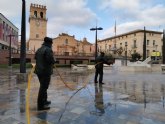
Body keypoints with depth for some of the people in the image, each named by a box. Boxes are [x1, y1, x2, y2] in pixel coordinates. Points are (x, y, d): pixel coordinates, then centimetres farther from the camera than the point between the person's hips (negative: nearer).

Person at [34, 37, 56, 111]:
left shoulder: (39, 50, 12)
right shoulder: (48, 50, -14)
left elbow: (35, 58, 18)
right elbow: (51, 60, -22)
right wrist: (54, 61, -1)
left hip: (39, 70, 9)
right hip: (46, 71, -9)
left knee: (43, 86, 21)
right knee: (43, 87, -2)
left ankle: (44, 101, 35)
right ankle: (40, 105, 6)